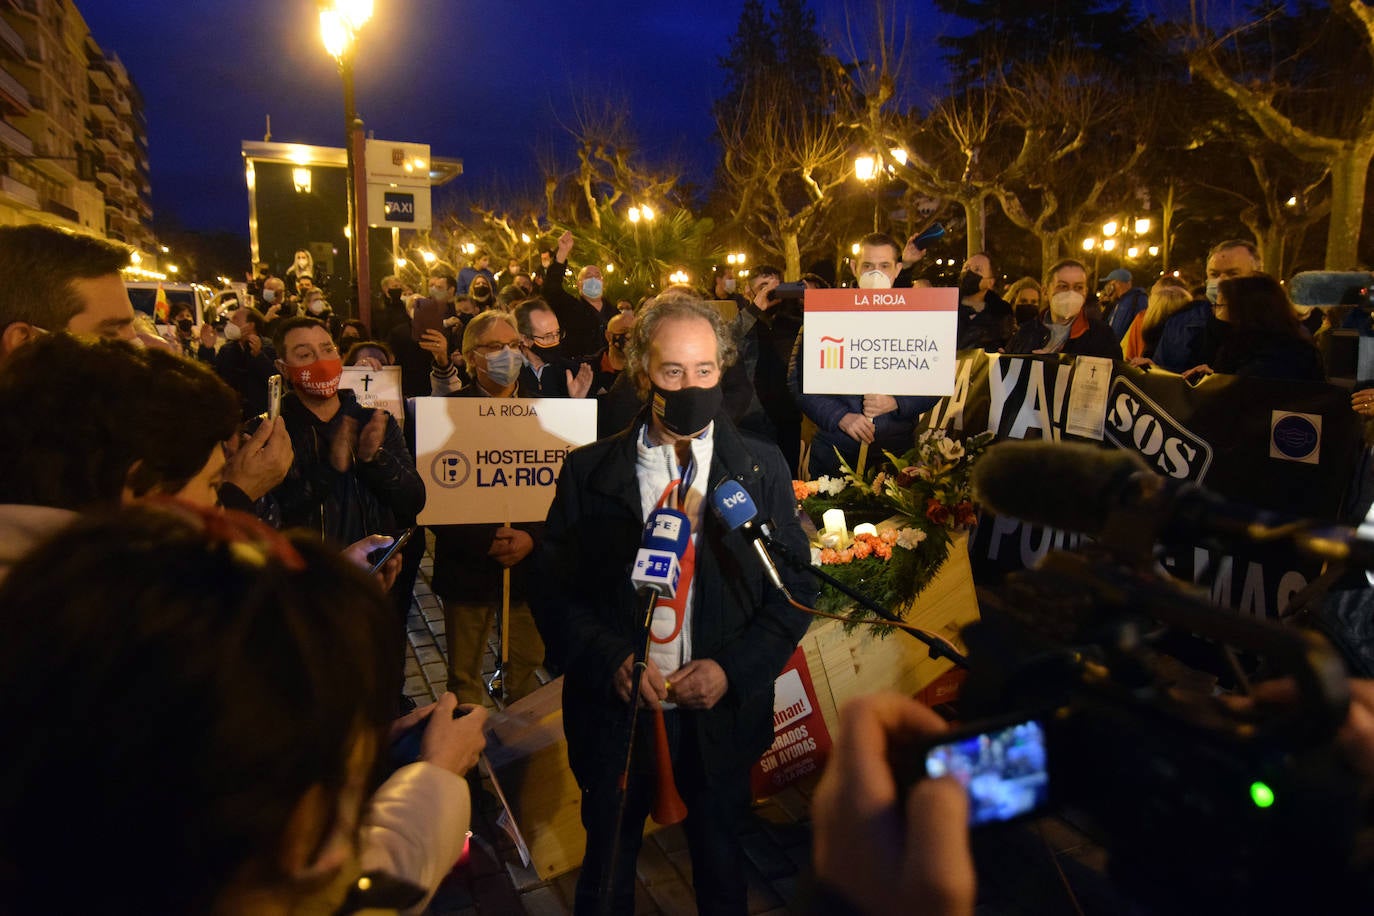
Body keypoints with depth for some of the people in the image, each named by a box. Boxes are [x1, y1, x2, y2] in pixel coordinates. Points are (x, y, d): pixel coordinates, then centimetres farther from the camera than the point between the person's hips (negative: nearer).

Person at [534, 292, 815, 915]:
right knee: (607, 862, 22)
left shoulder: (761, 468, -4)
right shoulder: (590, 470, -6)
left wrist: (733, 667, -14)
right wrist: (611, 660, -18)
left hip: (719, 709, 1)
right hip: (614, 706, 0)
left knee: (719, 861, 23)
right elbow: (554, 588, -4)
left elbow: (796, 587, -3)